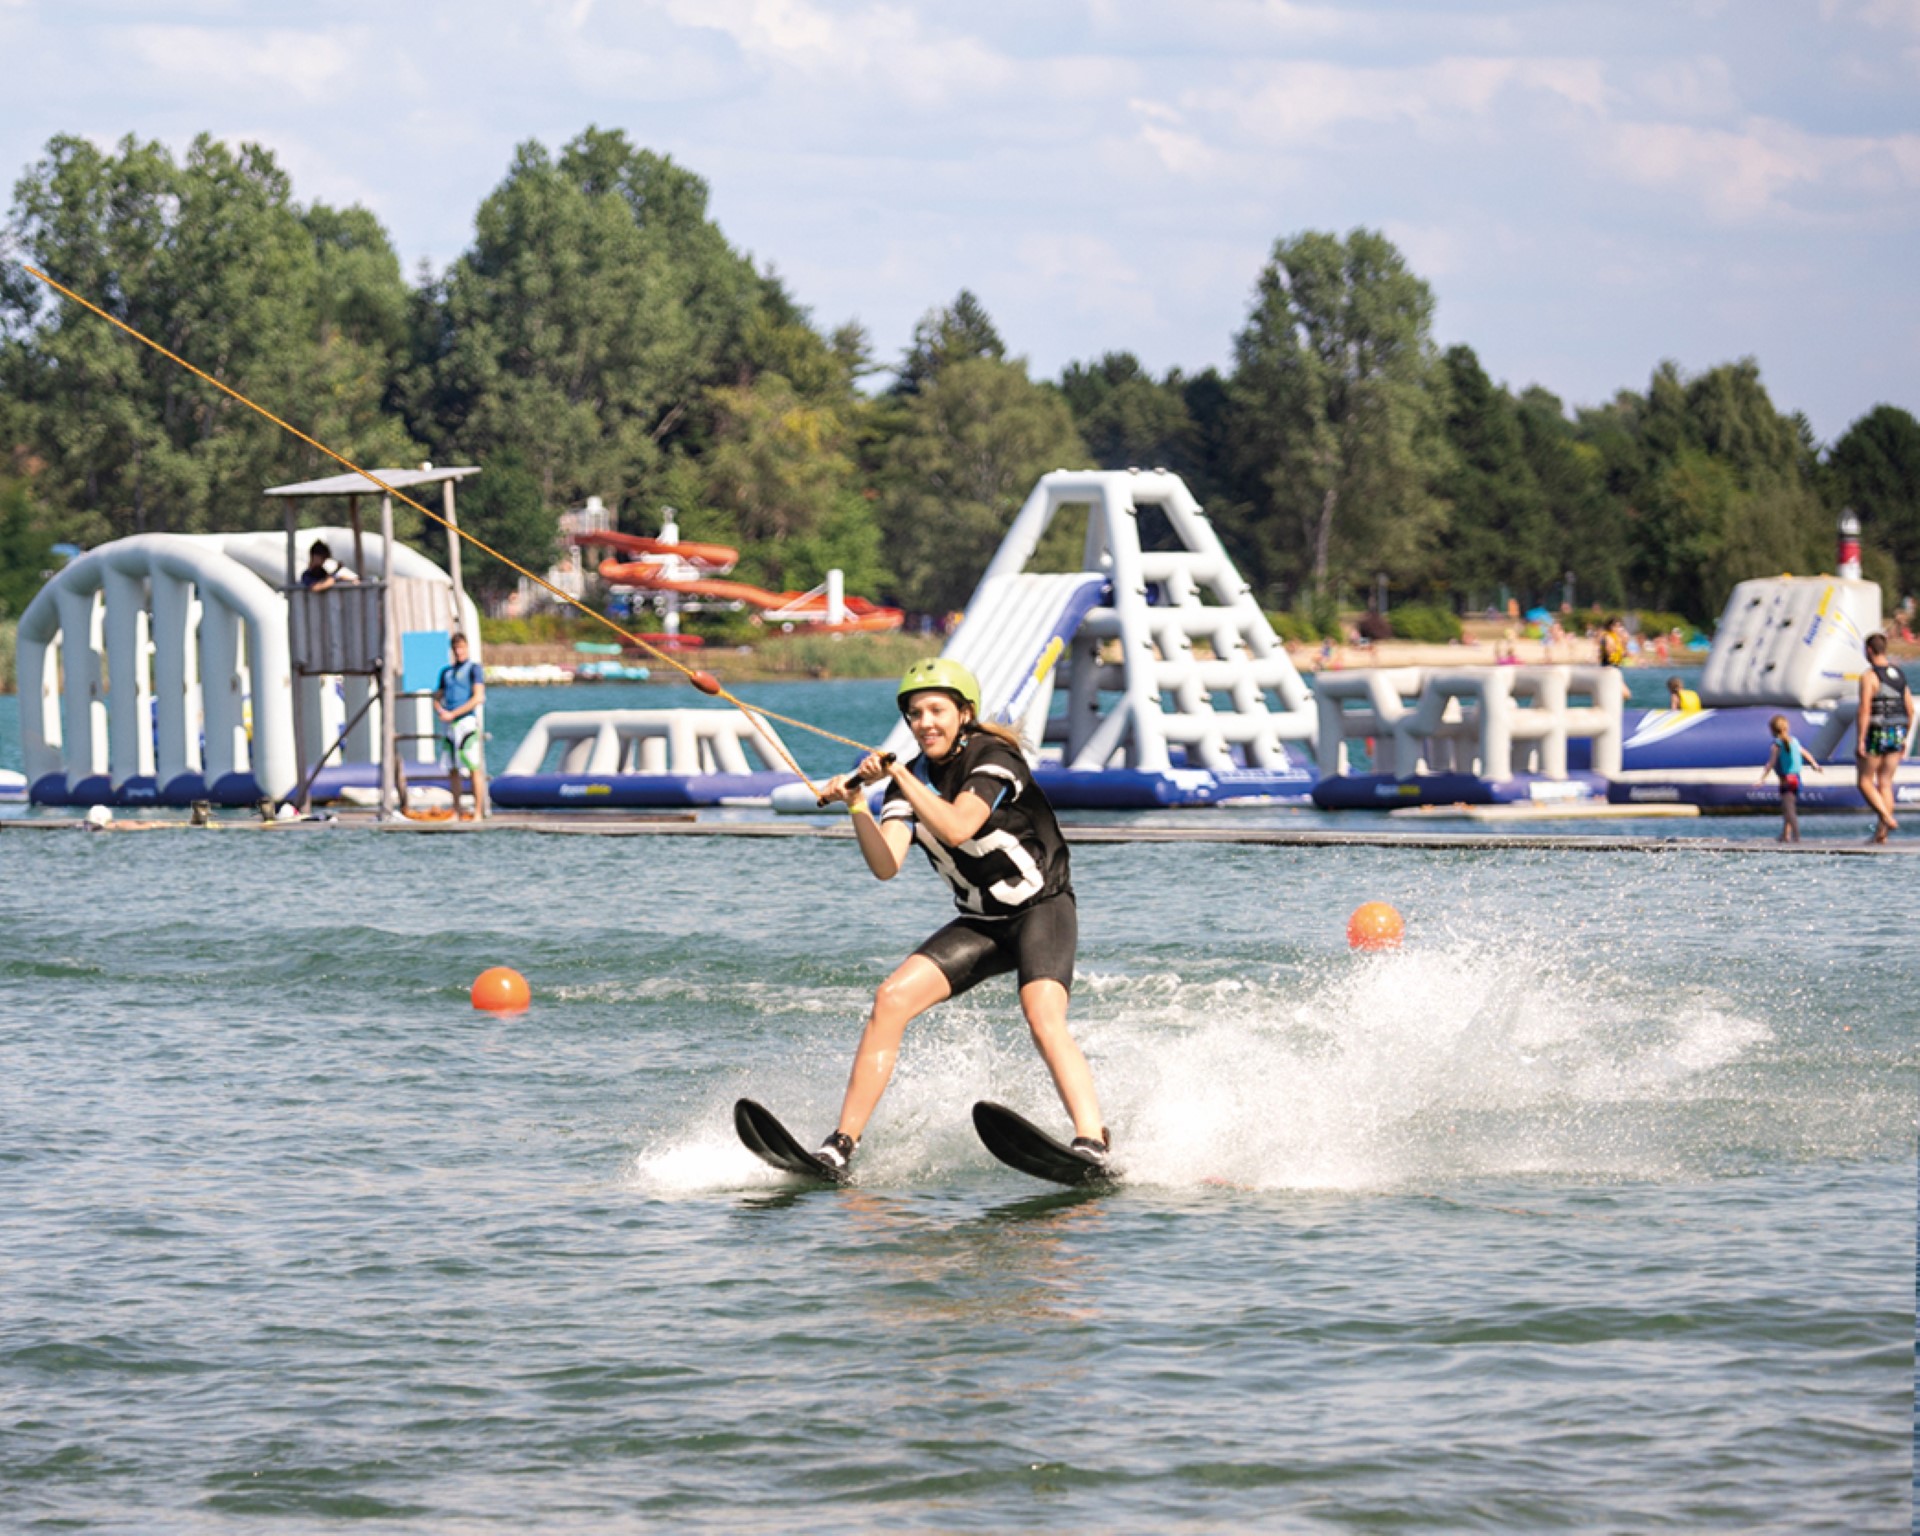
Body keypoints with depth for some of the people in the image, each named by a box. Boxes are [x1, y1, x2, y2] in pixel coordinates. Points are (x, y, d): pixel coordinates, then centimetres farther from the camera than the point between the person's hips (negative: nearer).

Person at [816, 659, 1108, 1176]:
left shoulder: (992, 759, -13)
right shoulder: (913, 779, 3)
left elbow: (959, 828, -30)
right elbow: (887, 865, -11)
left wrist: (899, 776, -31)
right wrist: (856, 804, -23)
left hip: (1042, 908, -6)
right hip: (980, 924, 6)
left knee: (1043, 1018, -30)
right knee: (891, 999, -11)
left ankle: (1093, 1143, -43)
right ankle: (841, 1145, -11)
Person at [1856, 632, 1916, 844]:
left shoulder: (1869, 677, -12)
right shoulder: (1899, 675, 10)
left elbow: (1864, 711, -19)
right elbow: (1910, 709, 12)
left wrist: (1860, 741, -16)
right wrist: (1905, 738, 19)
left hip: (1876, 734, -6)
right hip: (1897, 733, 6)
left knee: (1865, 781, 5)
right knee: (1885, 783, 9)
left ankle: (1887, 818, -15)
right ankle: (1881, 833, 6)